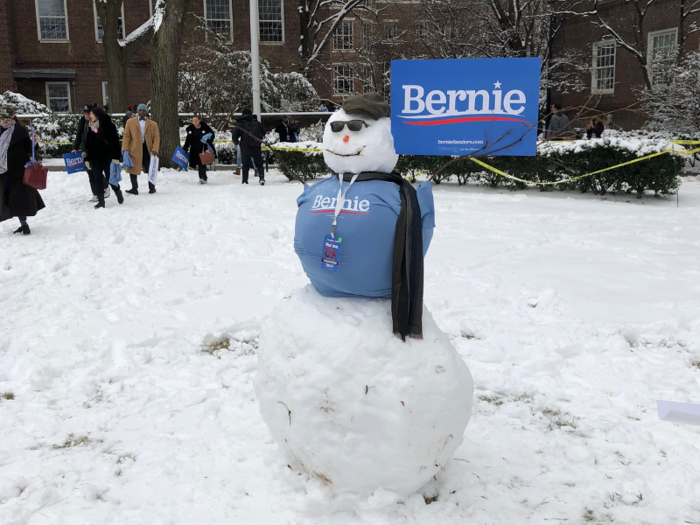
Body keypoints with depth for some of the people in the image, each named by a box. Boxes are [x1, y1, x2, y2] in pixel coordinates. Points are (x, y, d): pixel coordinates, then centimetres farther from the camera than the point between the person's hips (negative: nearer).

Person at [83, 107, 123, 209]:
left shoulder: (108, 126, -8)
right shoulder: (91, 127, 11)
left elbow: (115, 142, -11)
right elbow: (88, 144, 15)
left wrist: (116, 157, -17)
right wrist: (87, 158, 11)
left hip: (107, 158, -6)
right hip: (95, 159, 6)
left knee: (109, 178, 0)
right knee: (97, 180, 4)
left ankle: (118, 192, 28)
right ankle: (101, 201, 11)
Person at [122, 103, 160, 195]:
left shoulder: (153, 124, 8)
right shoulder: (130, 122, 9)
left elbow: (156, 137, 2)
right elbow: (126, 136, 4)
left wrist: (155, 149, -12)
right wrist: (125, 148, -7)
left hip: (148, 149, 0)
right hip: (134, 149, 0)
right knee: (133, 169, -1)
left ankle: (152, 188, 18)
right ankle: (134, 188, 7)